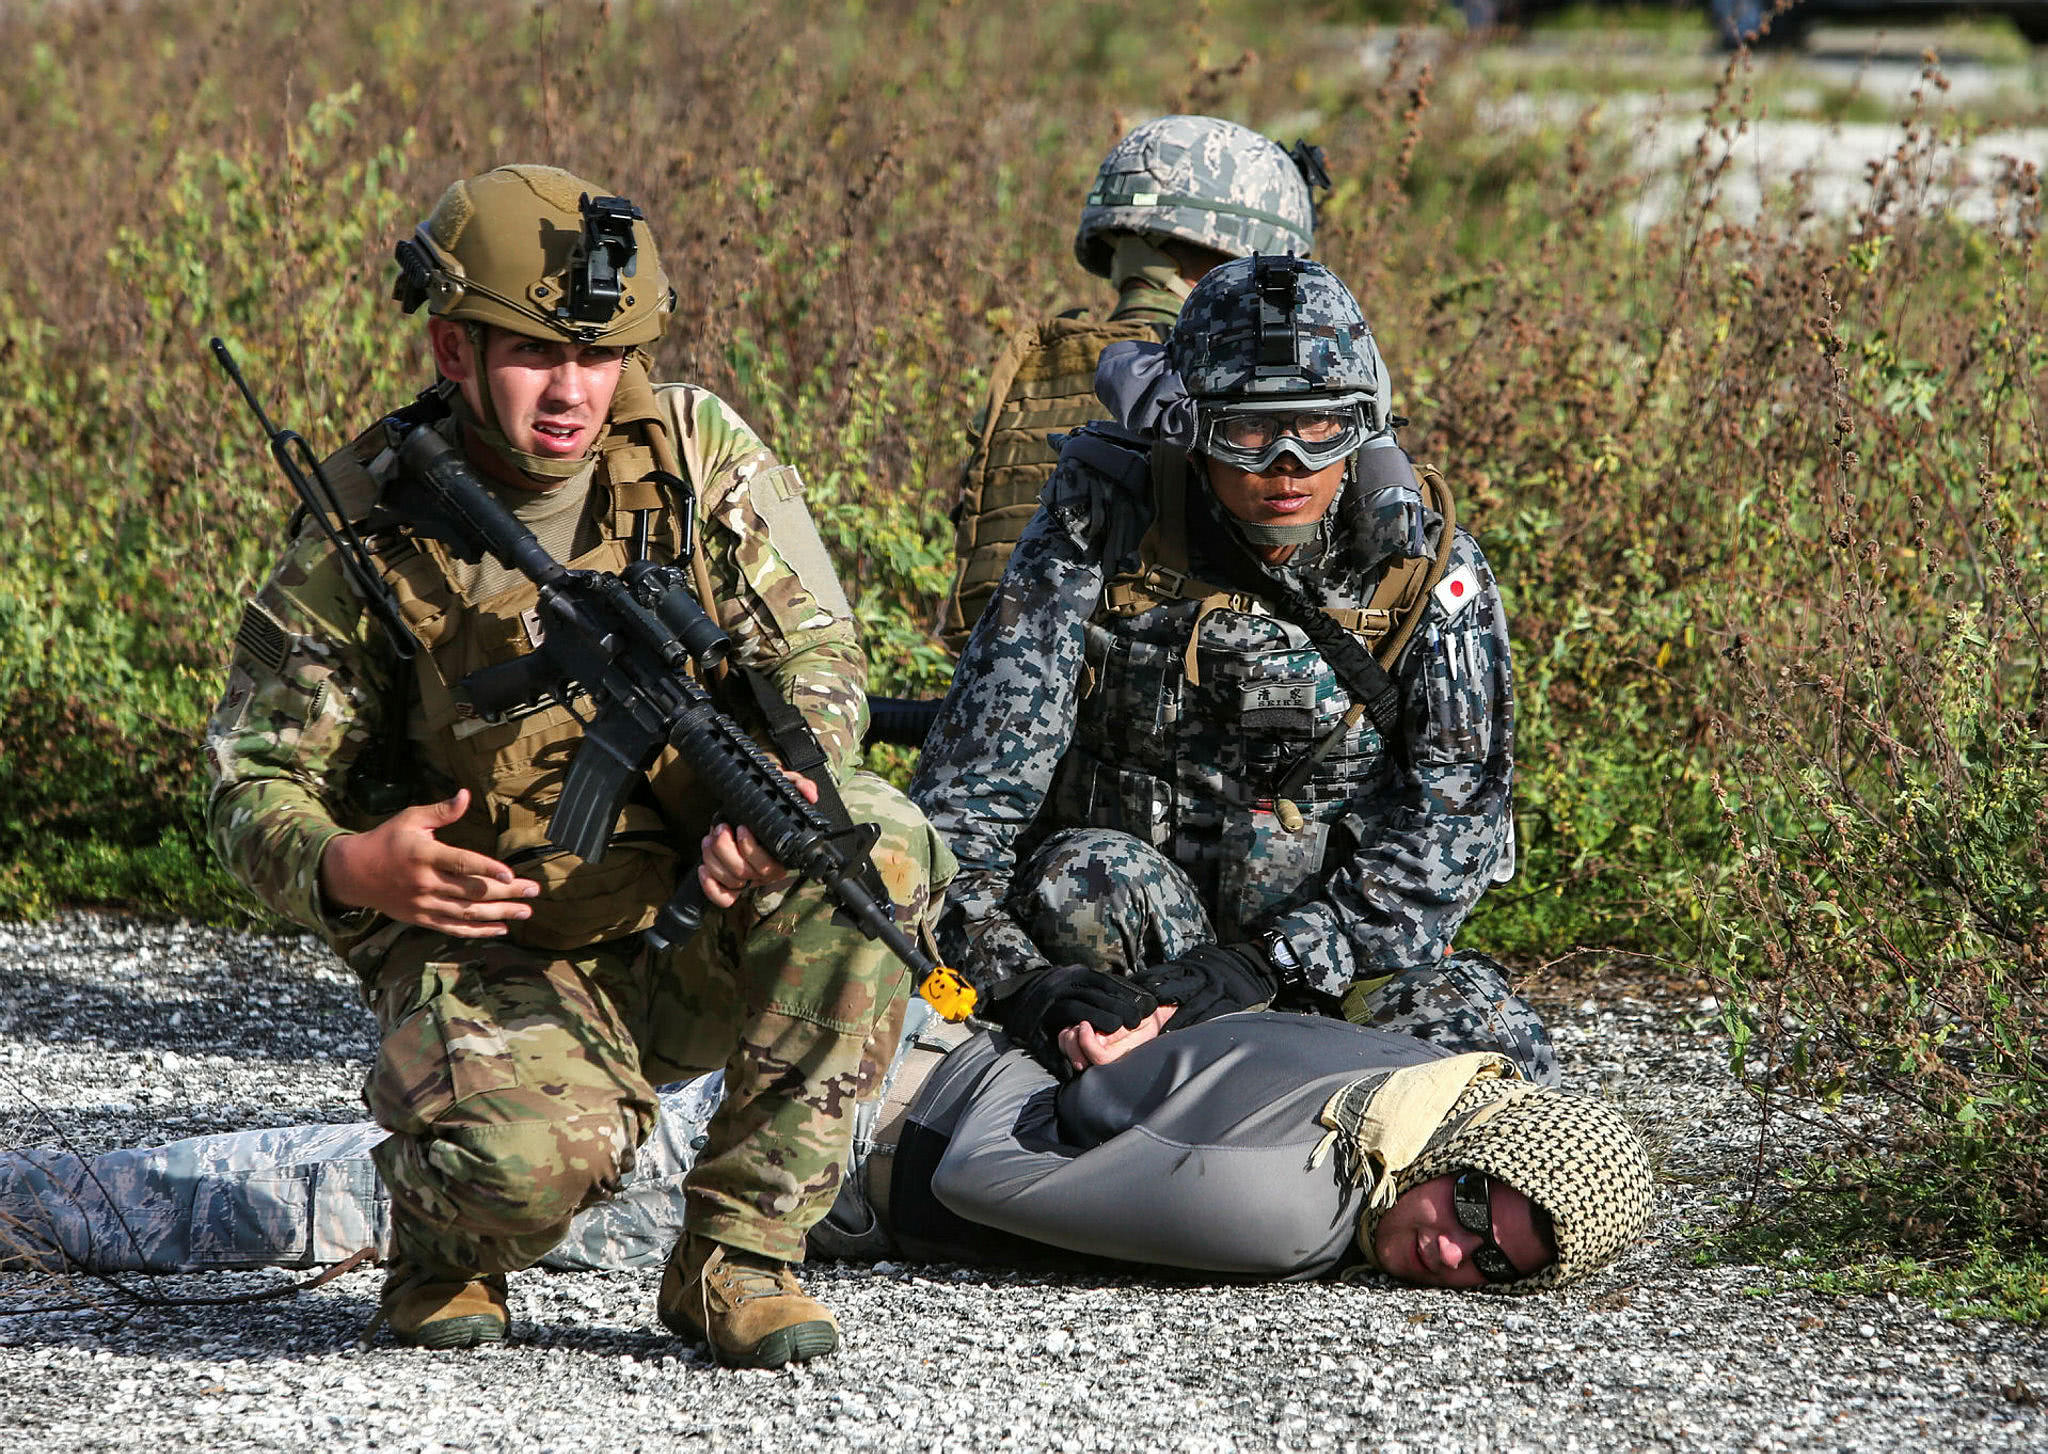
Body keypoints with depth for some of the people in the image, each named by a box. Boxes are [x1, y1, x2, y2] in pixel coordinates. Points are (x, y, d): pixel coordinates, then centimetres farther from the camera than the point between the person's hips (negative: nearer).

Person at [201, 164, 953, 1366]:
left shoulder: (697, 450, -4)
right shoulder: (368, 534, -9)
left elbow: (812, 649, -6)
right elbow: (258, 779, -3)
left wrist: (791, 795, -30)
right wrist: (345, 868, -28)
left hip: (697, 934, 3)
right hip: (490, 949, -3)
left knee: (878, 841, -28)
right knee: (536, 1157, -36)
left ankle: (738, 1251, -15)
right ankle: (445, 1231, 7)